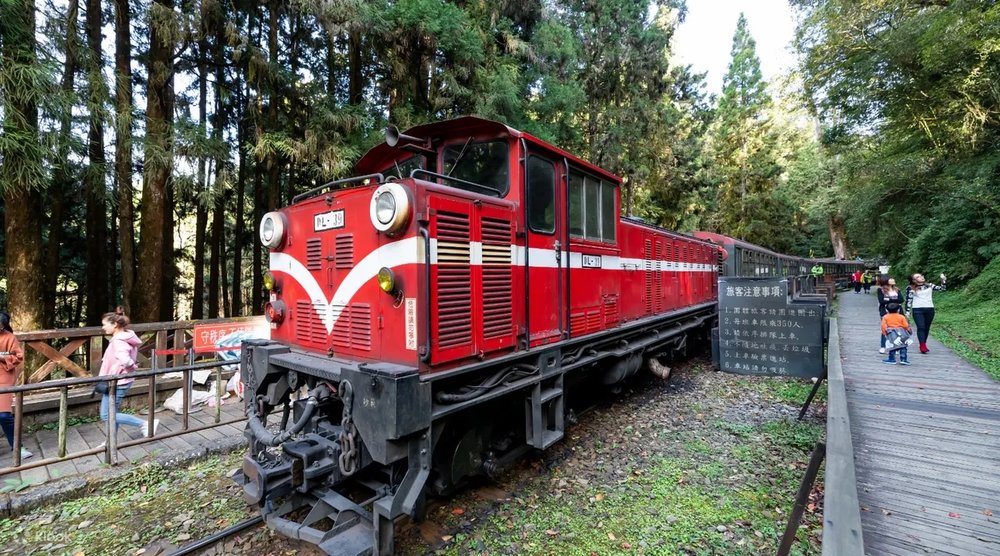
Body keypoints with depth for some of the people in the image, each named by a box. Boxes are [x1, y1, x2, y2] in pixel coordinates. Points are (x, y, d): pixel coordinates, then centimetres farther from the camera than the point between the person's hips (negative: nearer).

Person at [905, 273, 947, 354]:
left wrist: (943, 280, -2)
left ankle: (923, 345, 13)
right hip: (917, 310, -4)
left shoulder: (929, 285, 10)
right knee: (921, 327, -11)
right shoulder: (911, 288, -2)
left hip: (929, 309, 4)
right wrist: (907, 312, -3)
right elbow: (908, 300, -1)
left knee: (927, 328, 6)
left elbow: (942, 289, 12)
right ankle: (923, 346, -15)